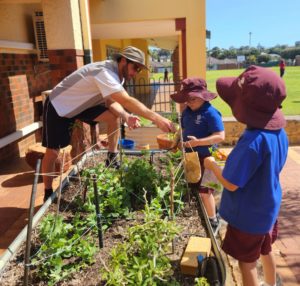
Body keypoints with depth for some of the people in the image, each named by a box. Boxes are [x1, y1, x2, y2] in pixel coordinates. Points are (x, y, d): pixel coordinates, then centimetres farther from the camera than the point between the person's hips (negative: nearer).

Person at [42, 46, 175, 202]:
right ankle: (48, 193, 15)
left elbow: (111, 101, -9)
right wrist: (156, 118, -49)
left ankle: (112, 159, 0)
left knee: (114, 116, -12)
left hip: (81, 104, 8)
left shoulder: (116, 73, -5)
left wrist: (126, 116, -29)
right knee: (52, 152, -4)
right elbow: (127, 101, -44)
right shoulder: (104, 72, -34)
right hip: (58, 106, -8)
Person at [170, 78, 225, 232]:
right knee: (192, 188, 19)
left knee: (204, 190, 4)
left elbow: (220, 136, -24)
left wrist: (198, 141, -31)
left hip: (205, 158, -7)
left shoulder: (211, 113, -19)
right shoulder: (187, 111, 4)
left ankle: (212, 221, 24)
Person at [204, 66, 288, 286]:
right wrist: (234, 160, 8)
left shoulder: (253, 141, -34)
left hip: (249, 215, -8)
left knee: (247, 264, 13)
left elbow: (231, 183, -27)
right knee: (266, 252, 29)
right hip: (268, 209, 8)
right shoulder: (279, 132, -6)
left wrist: (213, 165, -10)